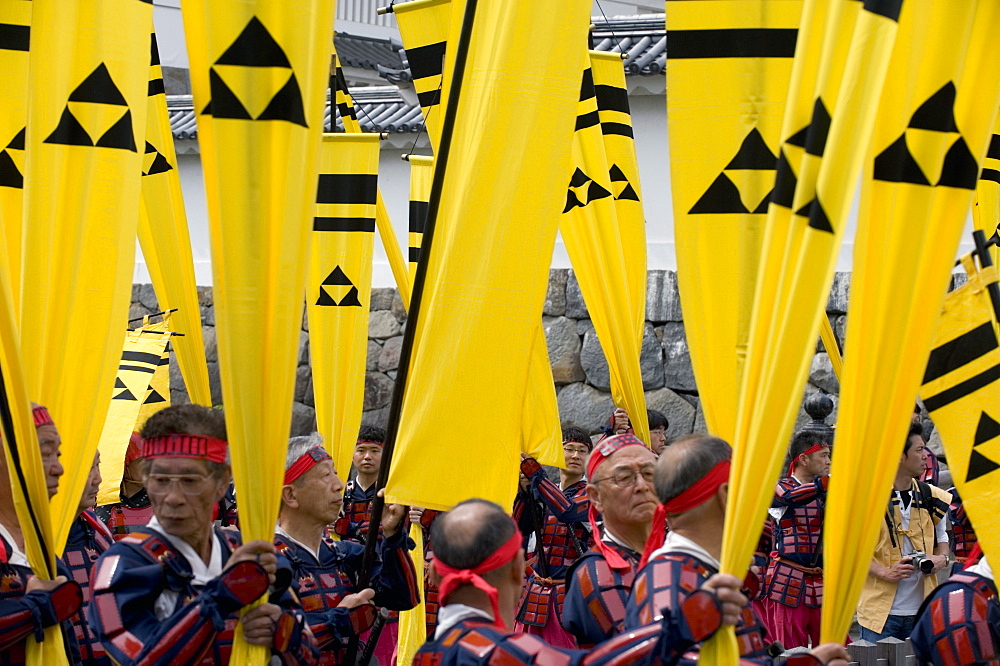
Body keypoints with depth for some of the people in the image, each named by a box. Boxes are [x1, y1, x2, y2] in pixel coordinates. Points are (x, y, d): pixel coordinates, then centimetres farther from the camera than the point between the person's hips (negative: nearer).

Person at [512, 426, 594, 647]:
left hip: (570, 594, -5)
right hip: (535, 593, 5)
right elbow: (521, 525, 0)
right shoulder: (543, 492, 13)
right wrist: (526, 487, -13)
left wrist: (535, 473, -22)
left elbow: (567, 511, -23)